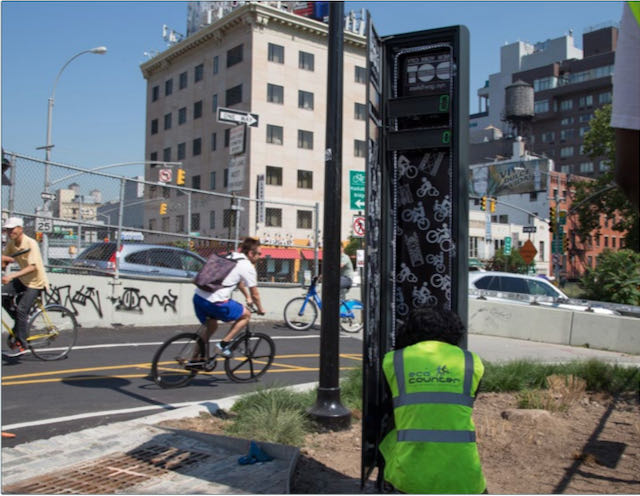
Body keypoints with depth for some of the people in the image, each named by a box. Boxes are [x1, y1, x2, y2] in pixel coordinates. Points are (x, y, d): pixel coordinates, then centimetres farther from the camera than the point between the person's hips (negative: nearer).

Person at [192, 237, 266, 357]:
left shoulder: (230, 258, 23)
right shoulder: (248, 267, -1)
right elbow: (255, 294, 7)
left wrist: (247, 297, 51)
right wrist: (260, 309, 25)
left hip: (199, 297, 8)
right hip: (216, 302, -8)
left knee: (211, 327, 29)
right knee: (246, 315, 12)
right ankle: (223, 344, 7)